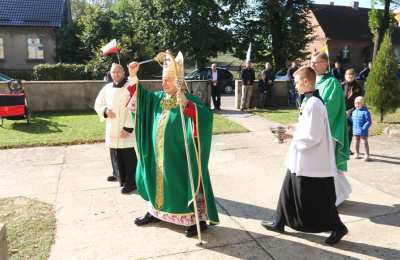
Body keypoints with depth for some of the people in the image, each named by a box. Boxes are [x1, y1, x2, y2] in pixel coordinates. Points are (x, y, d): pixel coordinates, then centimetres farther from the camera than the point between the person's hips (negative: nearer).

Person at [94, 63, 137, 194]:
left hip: (127, 130, -5)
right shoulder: (107, 88, 7)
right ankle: (118, 175, 38)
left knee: (129, 157, -2)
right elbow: (98, 105, 17)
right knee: (115, 155, 17)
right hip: (112, 129, 5)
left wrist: (128, 128, -19)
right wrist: (105, 110, -7)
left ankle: (131, 182, 10)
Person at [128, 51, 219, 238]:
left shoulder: (190, 101, -15)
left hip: (179, 157, -7)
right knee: (158, 181, 19)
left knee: (184, 183, 2)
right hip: (158, 155, 7)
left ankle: (199, 219, 17)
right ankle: (155, 211, 40)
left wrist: (186, 105, -43)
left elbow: (206, 115, -31)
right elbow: (139, 97, 19)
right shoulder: (158, 98, 5)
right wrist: (133, 76, 7)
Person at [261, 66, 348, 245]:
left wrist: (292, 135, -12)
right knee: (289, 191, 17)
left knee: (319, 199, 6)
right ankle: (279, 223, 30)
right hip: (304, 161, 10)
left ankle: (337, 227, 25)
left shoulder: (313, 104, -23)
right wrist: (296, 128, 7)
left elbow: (312, 137, -24)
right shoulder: (309, 101, 8)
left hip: (312, 162, -10)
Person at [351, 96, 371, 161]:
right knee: (357, 142, 17)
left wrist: (364, 128, -22)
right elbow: (352, 120, 21)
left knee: (365, 143, 3)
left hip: (363, 131, -6)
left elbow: (368, 122, -15)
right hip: (355, 131, 6)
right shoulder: (354, 112, 9)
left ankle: (367, 155, 12)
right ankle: (357, 154, 30)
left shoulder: (365, 112, -12)